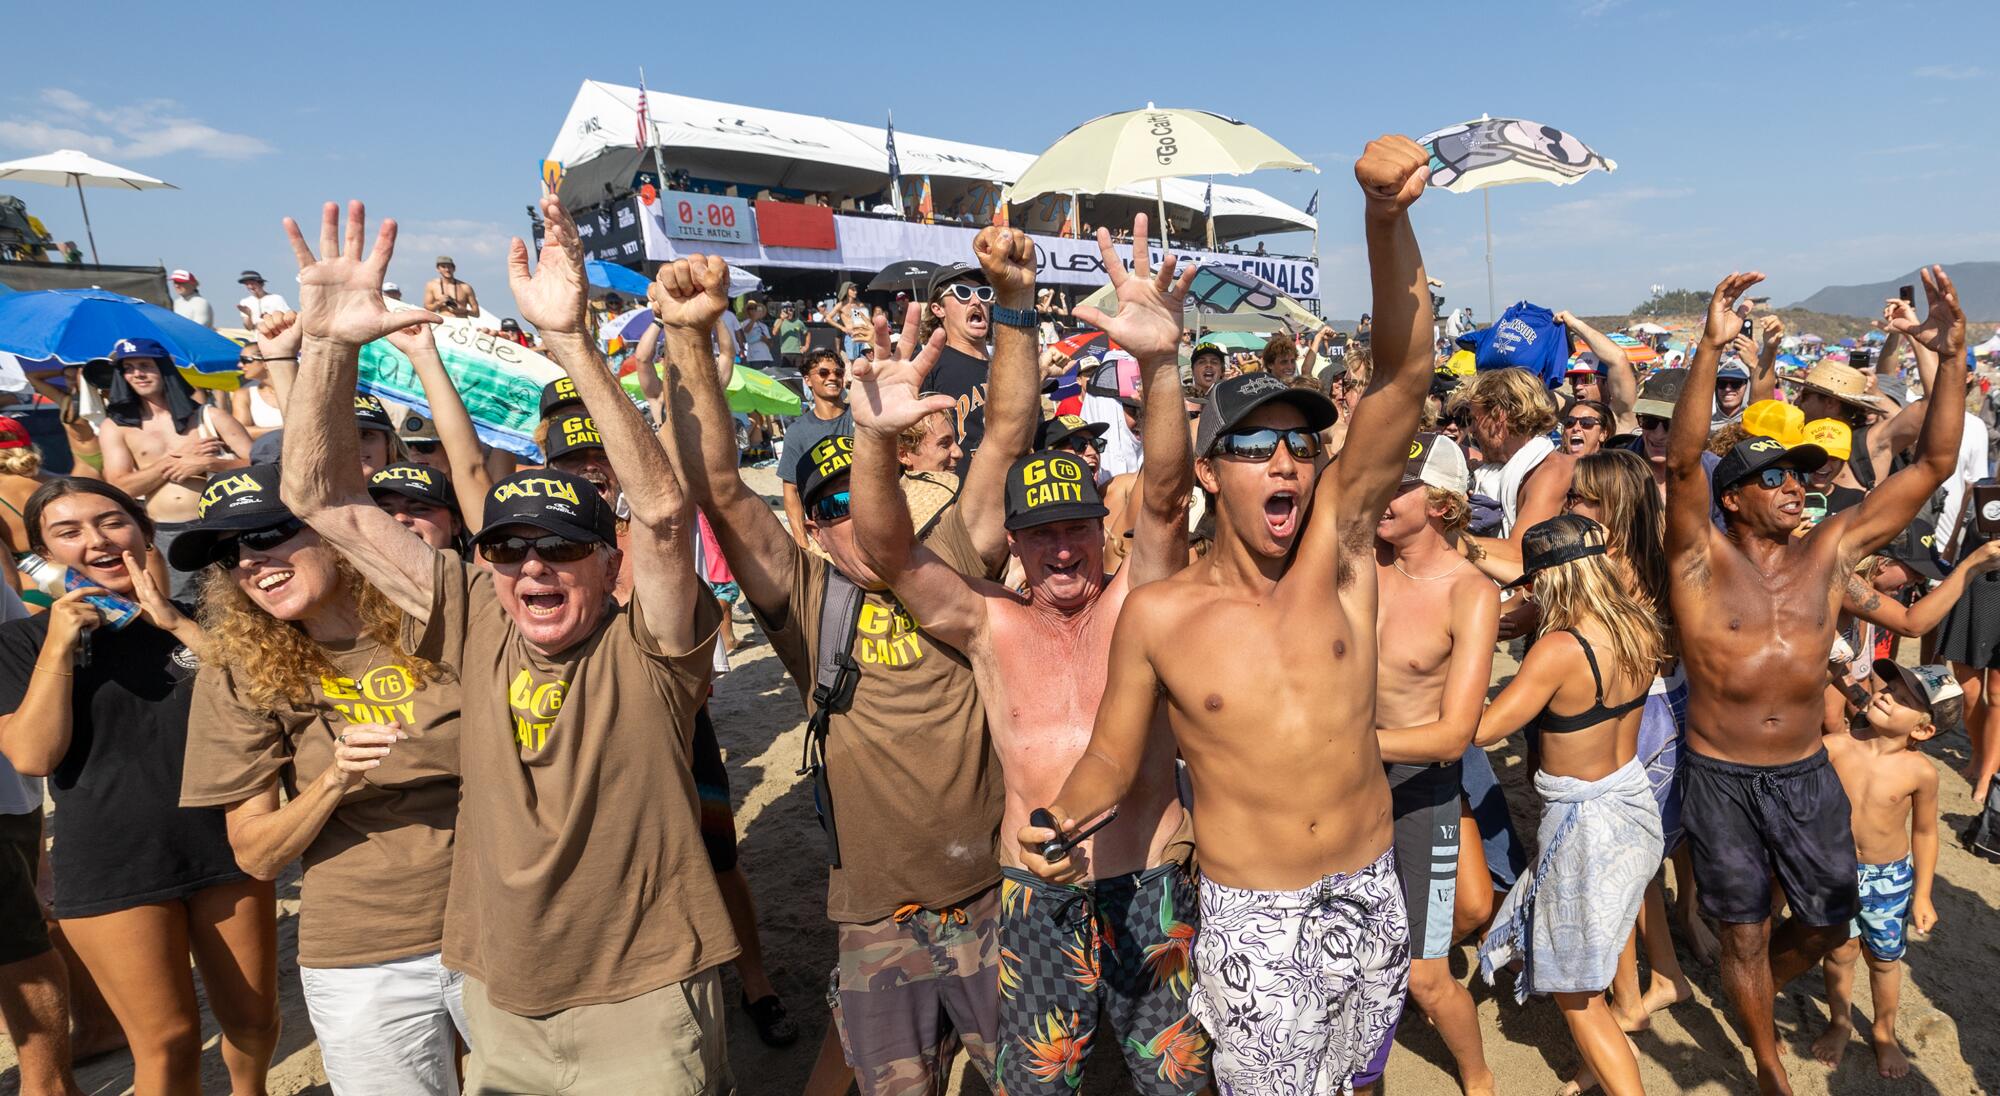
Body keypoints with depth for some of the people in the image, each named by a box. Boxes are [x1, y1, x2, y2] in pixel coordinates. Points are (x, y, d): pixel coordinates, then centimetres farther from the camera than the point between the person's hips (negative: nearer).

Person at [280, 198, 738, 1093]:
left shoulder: (645, 646, -15)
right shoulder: (477, 630, -5)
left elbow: (662, 510, -33)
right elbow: (325, 501, -4)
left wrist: (569, 340, -38)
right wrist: (329, 344, -16)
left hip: (643, 1001, -4)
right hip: (499, 1003, 5)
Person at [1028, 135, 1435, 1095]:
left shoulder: (1336, 549, -10)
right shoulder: (1157, 615, -13)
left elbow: (1405, 373, -21)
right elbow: (1111, 758, -2)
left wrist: (1387, 216, -33)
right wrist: (1056, 825, -19)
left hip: (1371, 897, 3)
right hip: (1252, 920, -2)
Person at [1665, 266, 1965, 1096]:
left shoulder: (1829, 550, 1)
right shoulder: (1702, 559, -11)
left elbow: (1932, 465, -1)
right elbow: (1681, 463, -27)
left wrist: (1951, 358, -11)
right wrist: (1710, 350, -35)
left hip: (1806, 772, 4)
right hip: (1721, 777, -4)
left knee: (1828, 919, 17)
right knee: (1745, 932, 11)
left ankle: (1757, 992, 48)